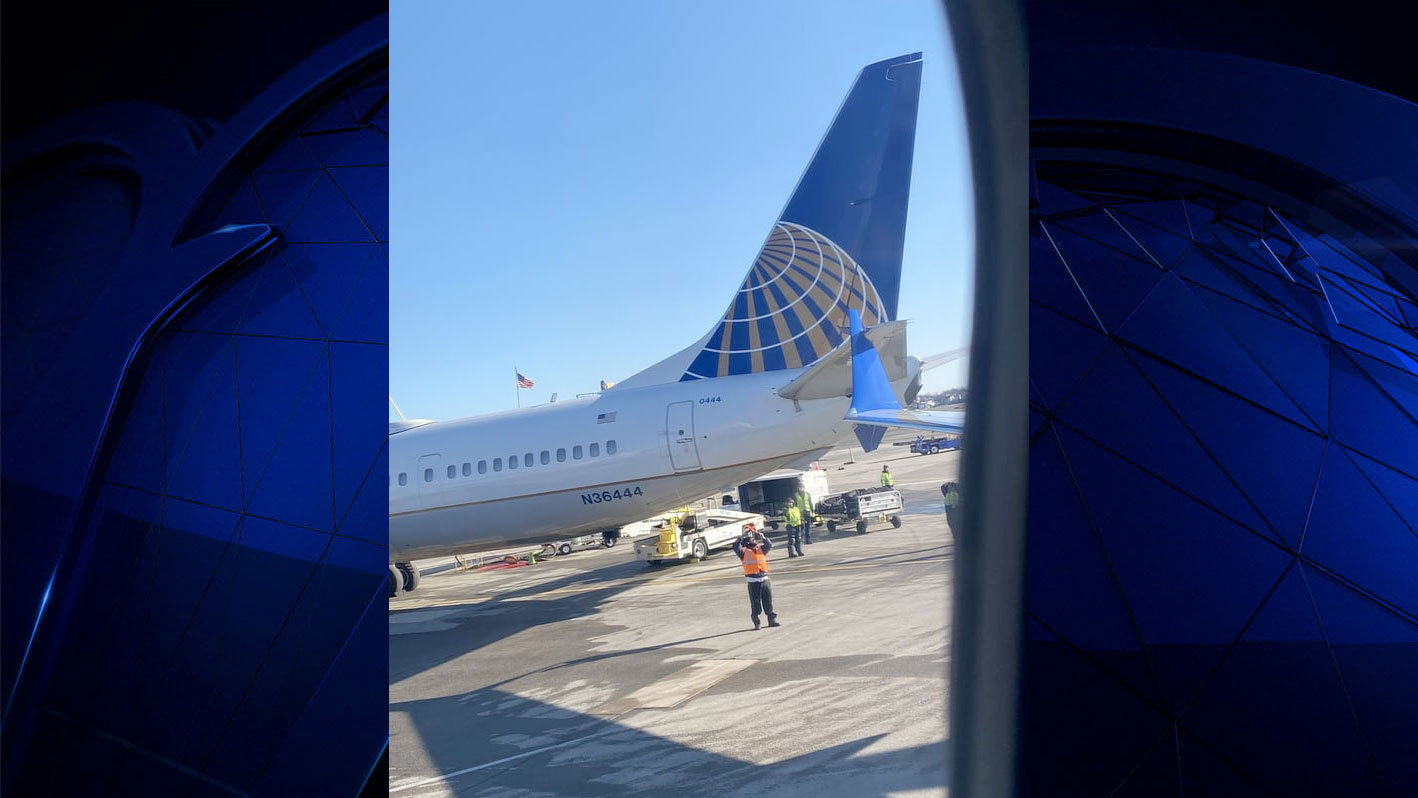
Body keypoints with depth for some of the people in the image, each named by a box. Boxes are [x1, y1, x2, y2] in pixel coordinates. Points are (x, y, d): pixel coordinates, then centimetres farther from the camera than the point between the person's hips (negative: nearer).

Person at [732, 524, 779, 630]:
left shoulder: (761, 549, 10)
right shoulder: (744, 551, -1)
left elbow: (769, 544, -4)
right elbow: (735, 546, -17)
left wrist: (761, 536, -10)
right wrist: (742, 538, -11)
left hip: (764, 579, 3)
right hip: (753, 582, -3)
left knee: (768, 602, 11)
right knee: (755, 604, 1)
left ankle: (772, 620, 24)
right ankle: (756, 624, 12)